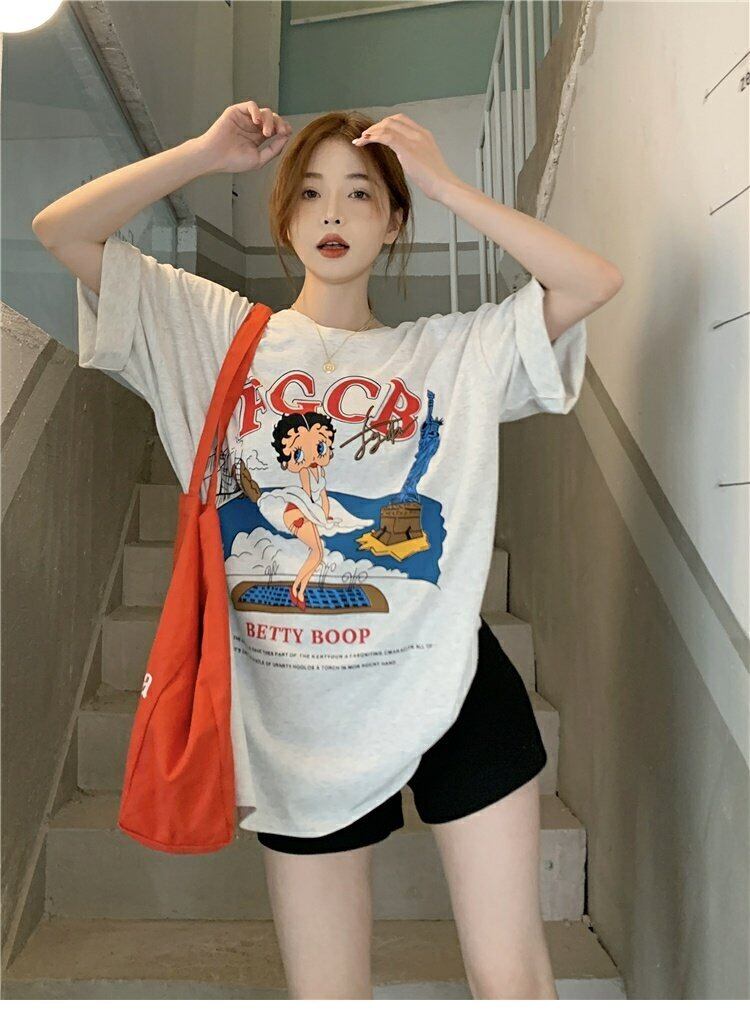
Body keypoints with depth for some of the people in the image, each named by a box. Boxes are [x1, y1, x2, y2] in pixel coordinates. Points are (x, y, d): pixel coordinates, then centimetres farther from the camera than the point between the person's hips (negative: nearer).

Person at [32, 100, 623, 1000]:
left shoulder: (455, 350, 5)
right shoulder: (219, 336, 5)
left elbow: (595, 280, -8)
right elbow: (60, 229, 1)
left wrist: (442, 183, -6)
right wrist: (212, 151, -1)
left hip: (455, 697, 0)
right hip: (299, 723, 1)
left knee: (512, 979, 7)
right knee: (323, 996, 14)